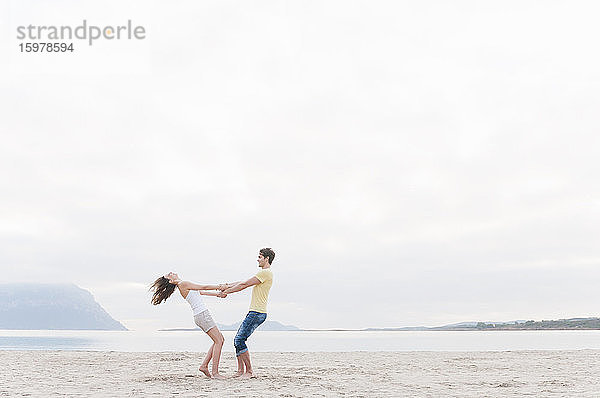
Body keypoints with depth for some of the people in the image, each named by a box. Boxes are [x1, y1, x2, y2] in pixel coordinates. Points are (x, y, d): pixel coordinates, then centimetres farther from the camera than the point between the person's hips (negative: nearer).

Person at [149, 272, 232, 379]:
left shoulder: (184, 285, 17)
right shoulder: (183, 284, -10)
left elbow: (201, 292, 24)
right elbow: (204, 287, -8)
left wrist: (217, 293, 20)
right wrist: (220, 287, 0)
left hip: (202, 315, 9)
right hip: (202, 315, -9)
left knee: (220, 339, 12)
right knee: (218, 341, -9)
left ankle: (204, 365, 14)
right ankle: (215, 373, -8)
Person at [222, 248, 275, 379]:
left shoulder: (265, 273, -12)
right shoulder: (264, 273, 23)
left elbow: (244, 285, -11)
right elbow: (244, 283, 25)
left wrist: (227, 291, -1)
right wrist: (227, 287, 20)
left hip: (257, 313, -10)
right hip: (254, 313, 10)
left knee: (240, 340, -13)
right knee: (237, 340, 9)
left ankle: (249, 371, -9)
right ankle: (240, 371, 10)